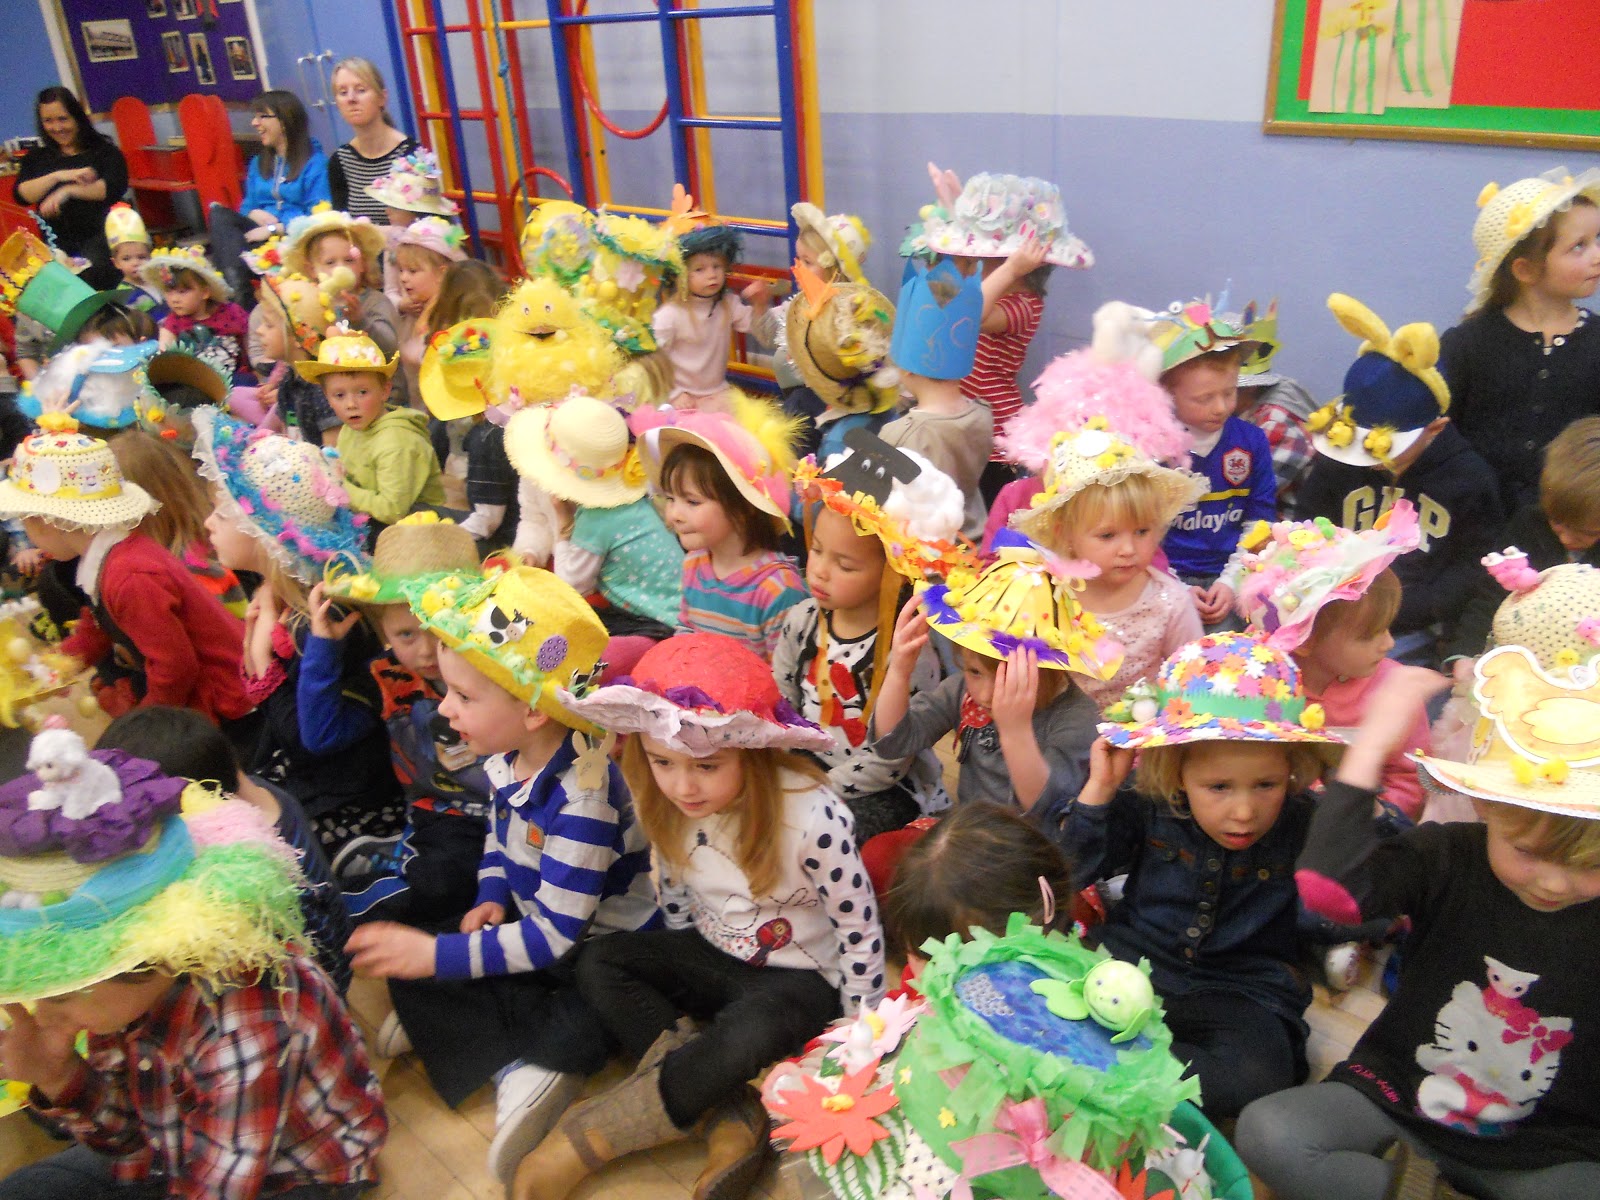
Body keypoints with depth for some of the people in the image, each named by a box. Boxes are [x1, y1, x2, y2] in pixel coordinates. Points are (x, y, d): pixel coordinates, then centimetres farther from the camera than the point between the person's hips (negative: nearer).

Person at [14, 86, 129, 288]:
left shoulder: (104, 150, 10)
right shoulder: (36, 157, 20)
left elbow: (115, 187, -8)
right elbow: (22, 195, 5)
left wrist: (68, 190, -16)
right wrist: (58, 176, -8)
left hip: (99, 236, -2)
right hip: (57, 244, 3)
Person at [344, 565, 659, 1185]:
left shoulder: (580, 798, -31)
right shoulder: (509, 757, -6)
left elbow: (552, 936, -29)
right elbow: (500, 838, 15)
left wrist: (438, 956, -27)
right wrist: (491, 897, -4)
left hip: (599, 946, -9)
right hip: (537, 915, 9)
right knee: (411, 971, -7)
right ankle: (522, 1064, -18)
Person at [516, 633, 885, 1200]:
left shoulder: (810, 817, -29)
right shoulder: (667, 807, -13)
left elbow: (859, 929, -18)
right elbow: (675, 899, 6)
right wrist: (684, 978, 13)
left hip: (802, 977, -6)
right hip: (714, 955, 6)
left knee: (746, 1032, -37)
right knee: (598, 963, -13)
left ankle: (590, 1136, -18)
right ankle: (729, 1114, -22)